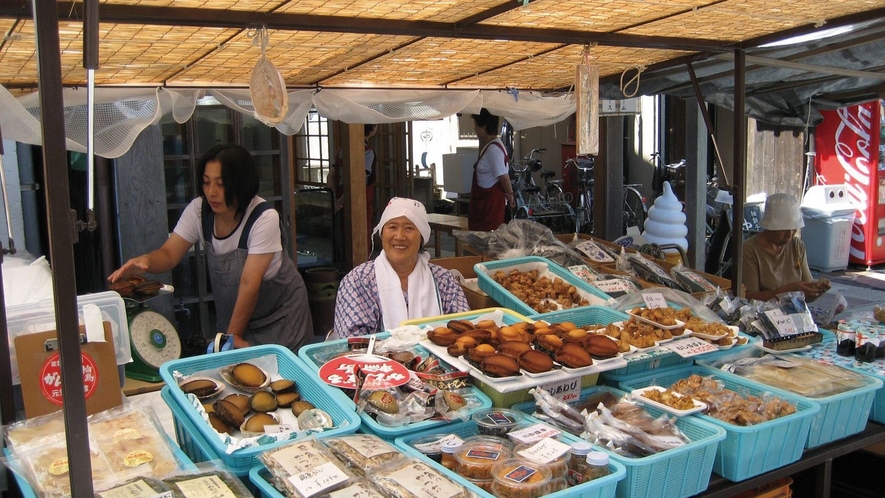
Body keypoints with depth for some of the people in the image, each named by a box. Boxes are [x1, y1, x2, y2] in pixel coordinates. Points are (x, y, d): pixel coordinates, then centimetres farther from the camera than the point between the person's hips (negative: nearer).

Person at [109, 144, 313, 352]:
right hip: (234, 310, 4)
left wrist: (233, 335, -21)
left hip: (280, 312, -4)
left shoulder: (264, 218, -27)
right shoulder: (198, 210, -11)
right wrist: (146, 260, -36)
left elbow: (249, 284, -25)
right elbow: (169, 254, -12)